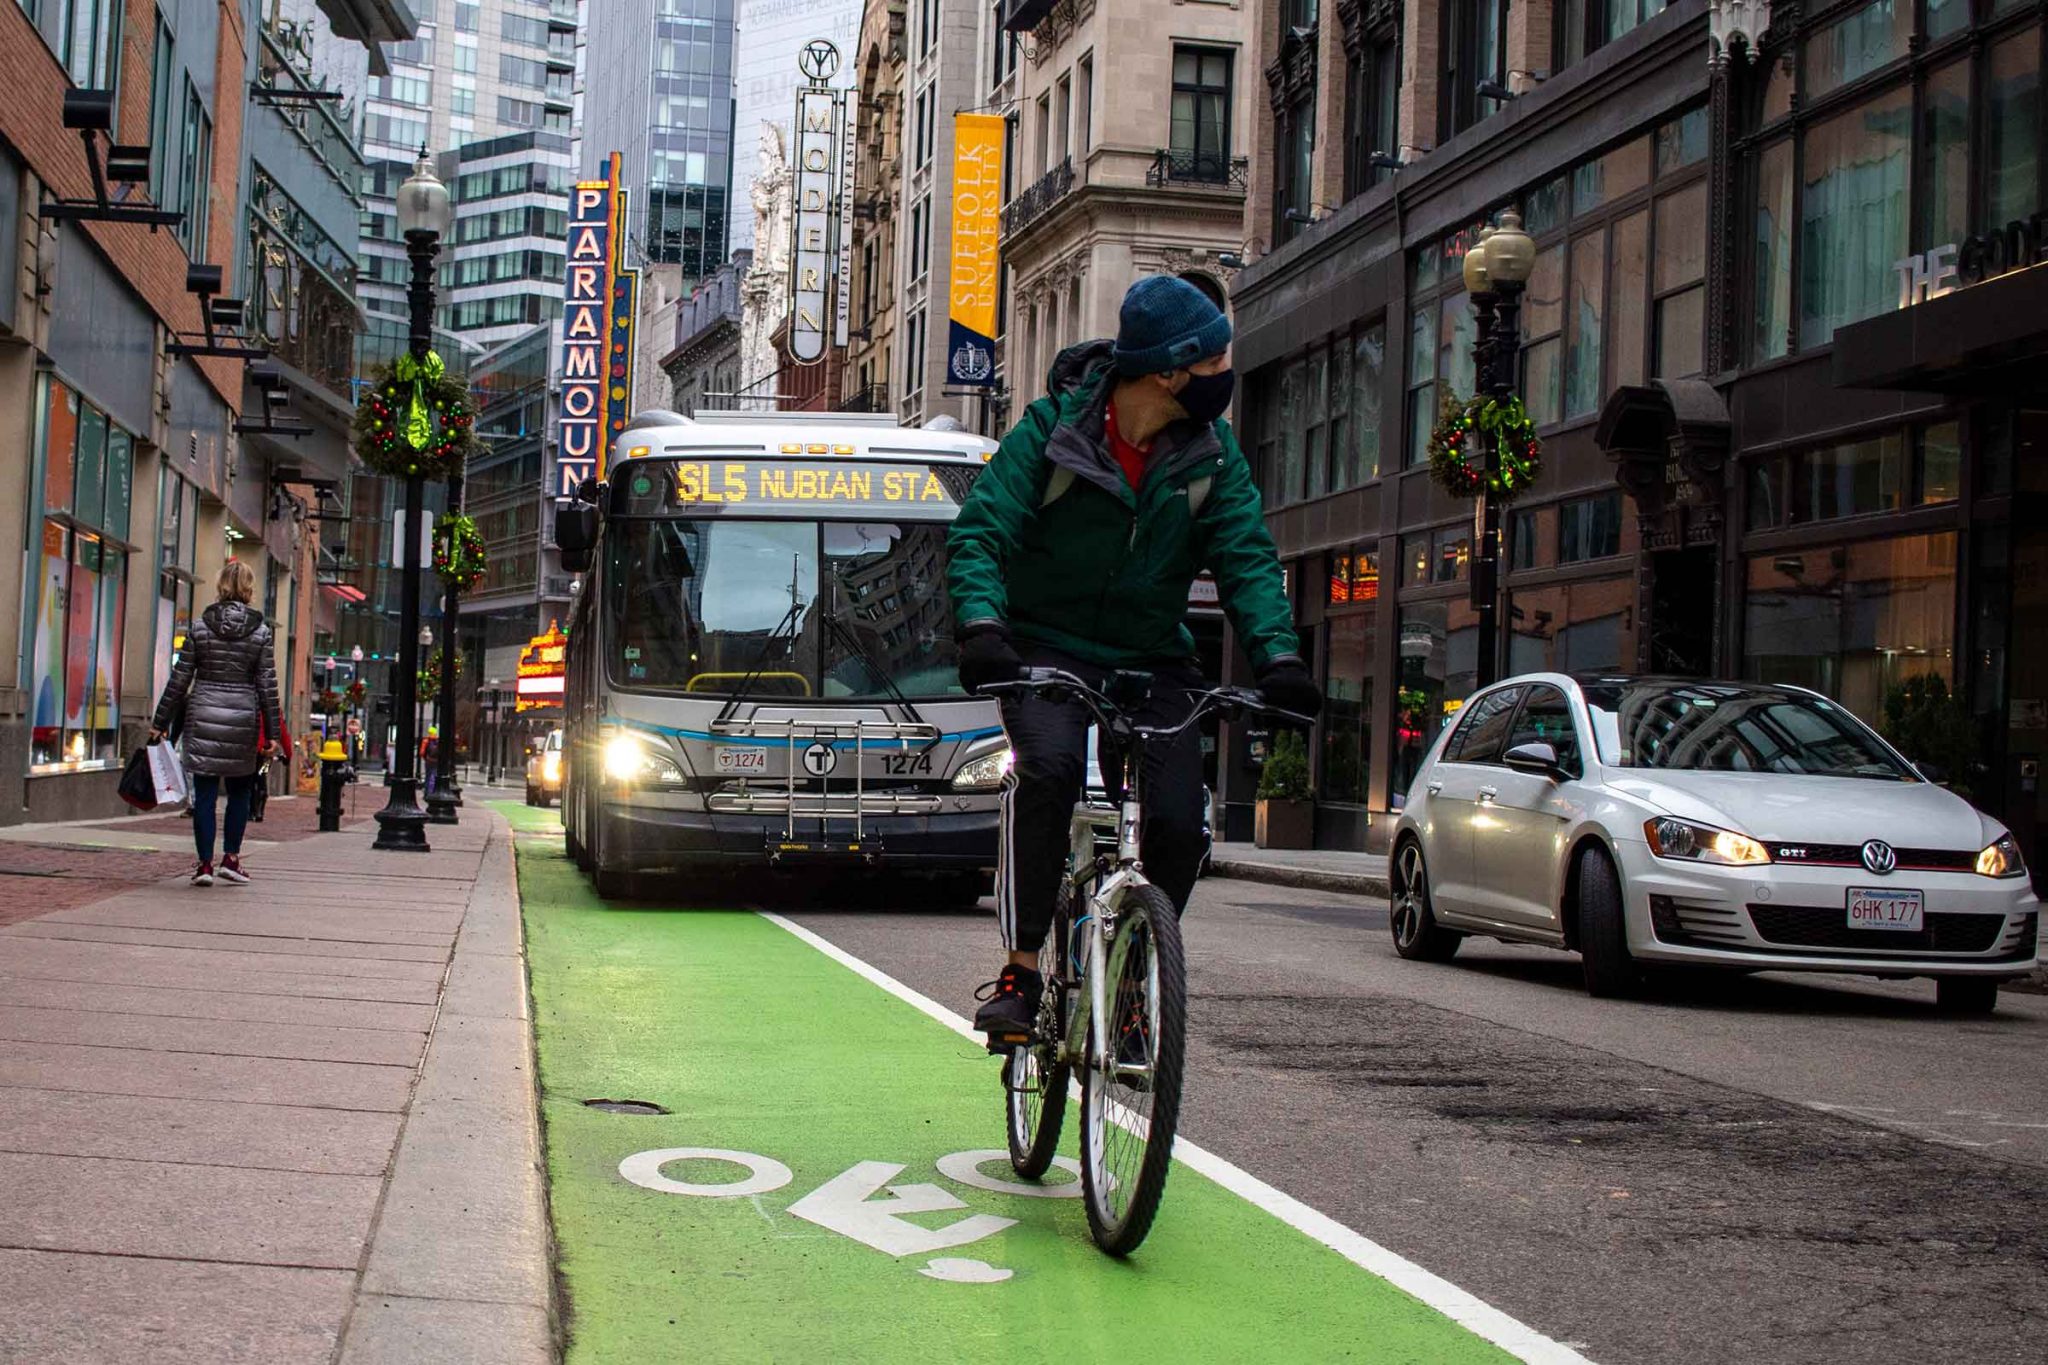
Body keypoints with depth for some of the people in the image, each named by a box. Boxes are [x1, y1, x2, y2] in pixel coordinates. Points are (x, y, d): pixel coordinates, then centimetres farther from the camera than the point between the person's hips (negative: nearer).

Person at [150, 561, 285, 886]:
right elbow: (268, 685, -2)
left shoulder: (200, 626, 0)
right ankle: (231, 859, 13)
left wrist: (160, 722, 7)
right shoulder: (261, 631, -2)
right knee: (239, 791, 14)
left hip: (203, 716, 0)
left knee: (204, 793, 3)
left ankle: (205, 864, 2)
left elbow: (179, 679, 1)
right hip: (243, 719, 0)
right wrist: (273, 733, 1)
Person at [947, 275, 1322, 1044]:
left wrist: (1277, 654, -25)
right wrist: (980, 626, -35)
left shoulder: (1213, 452, -3)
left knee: (1179, 824, -13)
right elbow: (980, 532, -16)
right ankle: (1020, 970, -24)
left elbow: (1246, 557, -7)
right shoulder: (1052, 427, -12)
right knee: (1048, 765, -32)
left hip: (1152, 658, 3)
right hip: (1047, 645, -3)